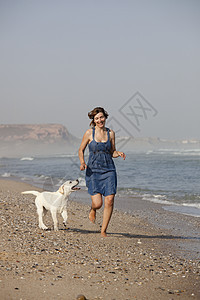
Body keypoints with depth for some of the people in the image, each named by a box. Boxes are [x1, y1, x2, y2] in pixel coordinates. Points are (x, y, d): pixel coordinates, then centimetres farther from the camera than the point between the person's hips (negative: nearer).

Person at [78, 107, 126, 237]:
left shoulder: (111, 133, 6)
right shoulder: (89, 133, -1)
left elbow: (112, 152, 14)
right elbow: (81, 150, 8)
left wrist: (118, 153, -9)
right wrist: (82, 162, -11)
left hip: (109, 169, 2)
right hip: (93, 171, -2)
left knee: (110, 201, -10)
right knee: (97, 203, -11)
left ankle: (103, 231, 5)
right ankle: (93, 210, 29)